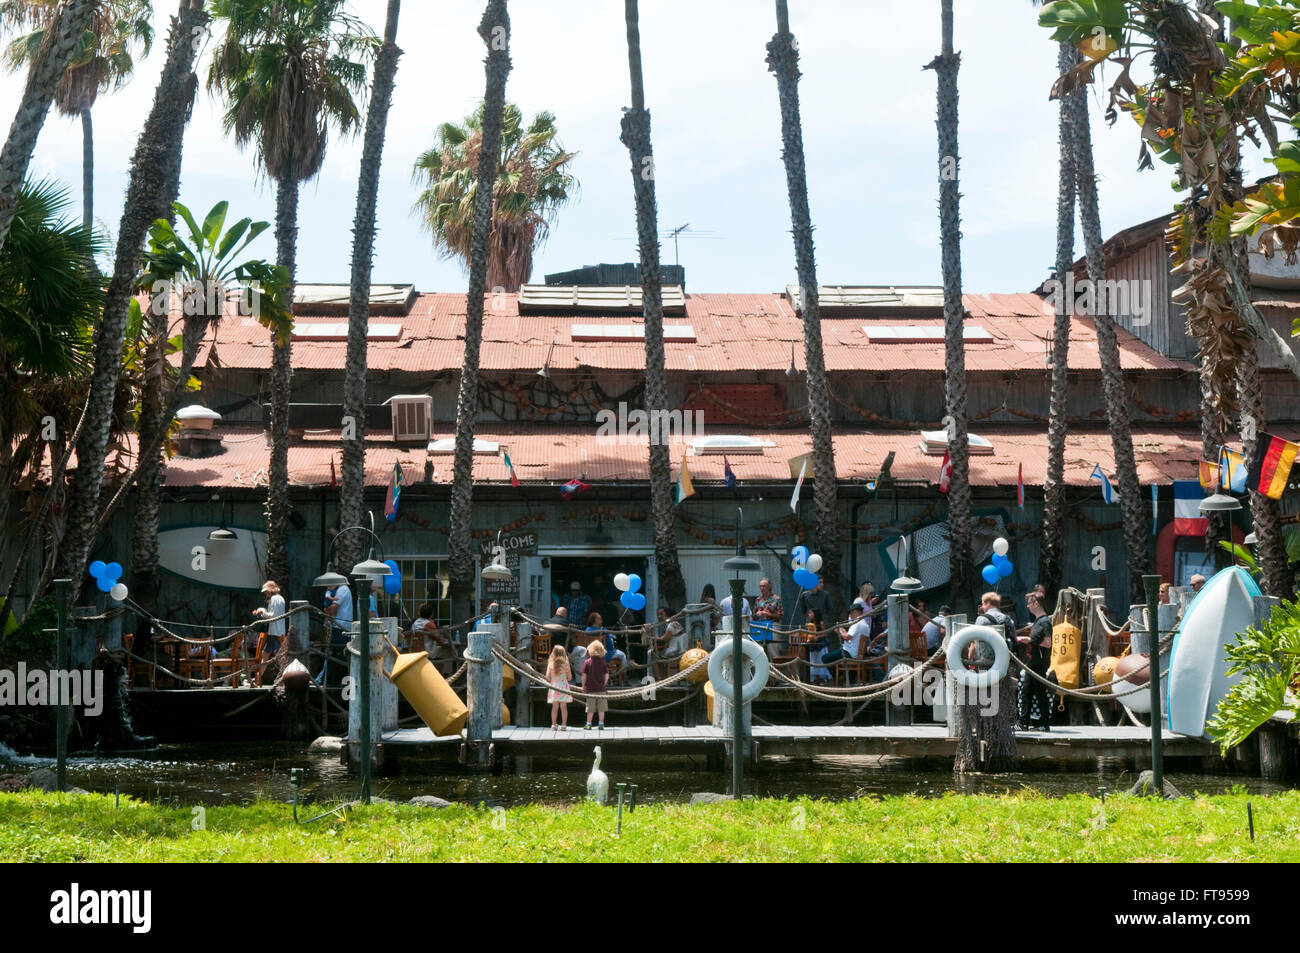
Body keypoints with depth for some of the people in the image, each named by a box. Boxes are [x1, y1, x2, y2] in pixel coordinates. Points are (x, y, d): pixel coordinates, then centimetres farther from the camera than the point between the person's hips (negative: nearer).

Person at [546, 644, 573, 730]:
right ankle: (563, 724, 4)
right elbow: (570, 677, 0)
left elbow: (547, 677, -6)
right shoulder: (565, 664, -5)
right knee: (563, 707, 5)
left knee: (554, 707, 8)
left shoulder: (550, 664, -5)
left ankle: (553, 724, 7)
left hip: (553, 687, 0)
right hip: (563, 686, 0)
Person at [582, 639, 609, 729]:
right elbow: (607, 675, -2)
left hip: (590, 688, -1)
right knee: (601, 708, 8)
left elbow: (584, 675, -9)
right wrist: (603, 684, 11)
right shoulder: (602, 662, -1)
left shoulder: (587, 662, -7)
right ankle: (601, 723, 11)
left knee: (590, 708, 6)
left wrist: (583, 686, 2)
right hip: (600, 688, 1)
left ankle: (588, 724, 9)